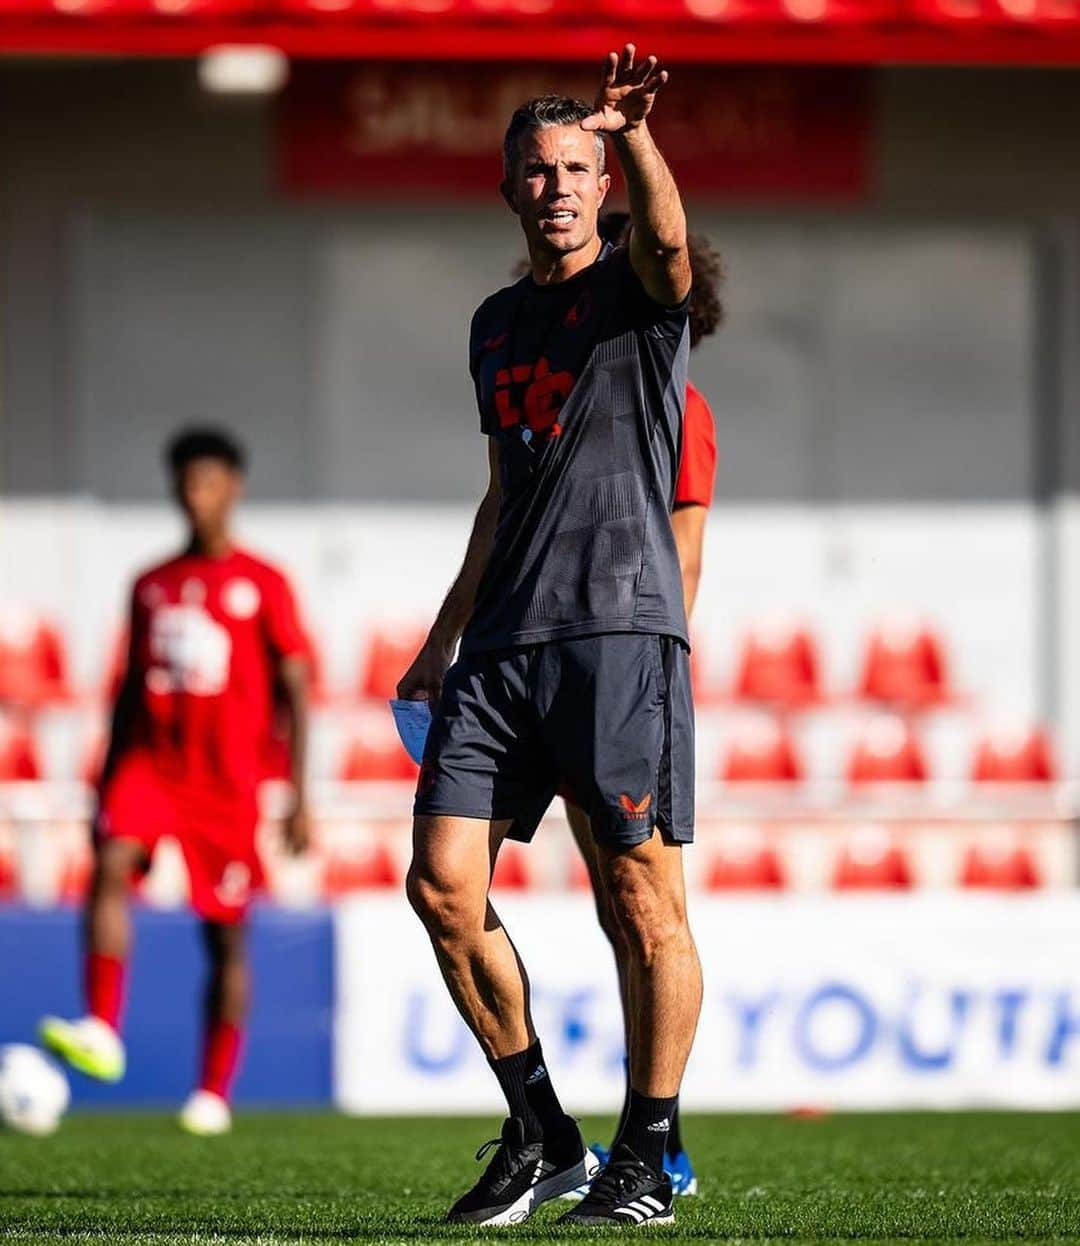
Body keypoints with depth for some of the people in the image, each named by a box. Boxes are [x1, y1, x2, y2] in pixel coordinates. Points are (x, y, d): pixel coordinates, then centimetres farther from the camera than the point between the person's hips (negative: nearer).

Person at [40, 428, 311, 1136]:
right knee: (111, 863, -26)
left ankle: (215, 1094, 11)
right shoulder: (152, 585, 13)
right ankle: (102, 1032, -34)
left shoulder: (263, 585, 2)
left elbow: (295, 688, 1)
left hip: (227, 779, -2)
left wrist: (300, 798, -5)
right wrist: (106, 781, 15)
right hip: (149, 761, 2)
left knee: (227, 937, 2)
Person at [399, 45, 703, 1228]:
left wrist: (633, 132, -41)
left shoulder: (636, 290, 2)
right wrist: (444, 636, 26)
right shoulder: (497, 323, 20)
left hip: (621, 627, -6)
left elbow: (666, 241, -24)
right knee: (442, 885, -3)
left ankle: (646, 1161, 4)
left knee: (644, 899, -6)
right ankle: (540, 1134, 10)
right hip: (503, 643, 6)